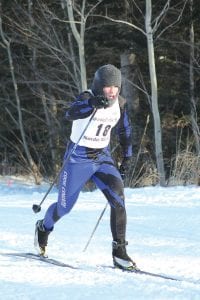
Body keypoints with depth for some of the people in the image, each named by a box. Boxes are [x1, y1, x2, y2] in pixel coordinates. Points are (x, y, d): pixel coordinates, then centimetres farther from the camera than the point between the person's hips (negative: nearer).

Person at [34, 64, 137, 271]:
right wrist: (93, 104, -59)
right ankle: (43, 228, 43)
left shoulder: (120, 104, -2)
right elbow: (71, 114, -41)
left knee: (117, 197, -20)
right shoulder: (86, 98, -19)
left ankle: (119, 252, -18)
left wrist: (127, 157, 15)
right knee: (65, 206, 7)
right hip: (78, 158, -4)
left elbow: (124, 131, 17)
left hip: (103, 158, 4)